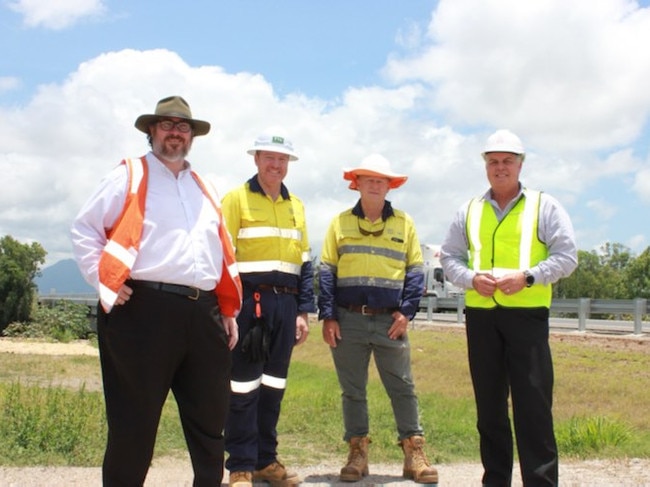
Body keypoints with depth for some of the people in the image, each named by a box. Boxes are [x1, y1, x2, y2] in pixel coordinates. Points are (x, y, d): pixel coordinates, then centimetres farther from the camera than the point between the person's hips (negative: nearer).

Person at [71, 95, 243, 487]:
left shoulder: (205, 190, 22)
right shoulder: (129, 176, 5)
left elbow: (223, 254, 22)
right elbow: (85, 228, 3)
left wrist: (229, 312, 15)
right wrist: (104, 282, -8)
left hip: (203, 313, 6)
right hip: (145, 309, -5)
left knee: (210, 417, 11)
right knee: (135, 420, 0)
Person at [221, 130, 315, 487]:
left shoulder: (296, 205, 16)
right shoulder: (236, 198, -1)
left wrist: (303, 310, 11)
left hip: (285, 303, 5)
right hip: (249, 300, -5)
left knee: (274, 384, 11)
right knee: (244, 385, -3)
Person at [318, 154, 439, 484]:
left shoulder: (403, 223, 7)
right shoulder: (340, 222, 7)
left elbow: (415, 270, 6)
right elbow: (327, 271, 4)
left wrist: (406, 312, -6)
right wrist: (327, 316, -5)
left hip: (390, 321, 0)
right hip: (348, 320, 0)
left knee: (402, 387, 2)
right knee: (352, 390, 7)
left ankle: (414, 453, 9)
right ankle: (357, 453, 17)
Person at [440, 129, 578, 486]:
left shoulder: (543, 206, 5)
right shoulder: (469, 211, 14)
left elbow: (567, 255, 0)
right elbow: (449, 256, 14)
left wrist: (527, 276, -15)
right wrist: (472, 278, -7)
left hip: (527, 314, -3)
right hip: (480, 315, 4)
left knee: (533, 404, -5)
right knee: (488, 403, 9)